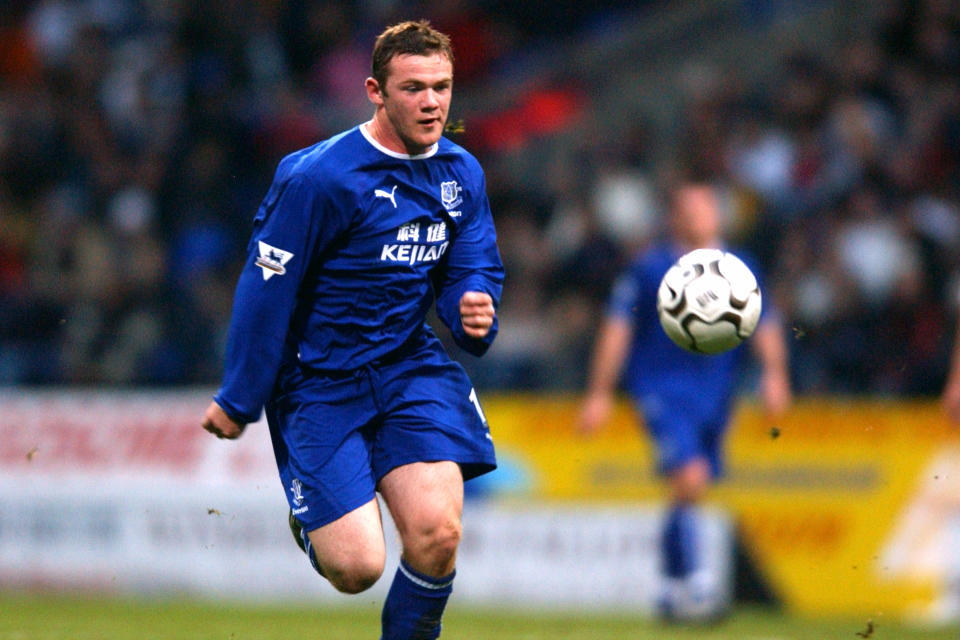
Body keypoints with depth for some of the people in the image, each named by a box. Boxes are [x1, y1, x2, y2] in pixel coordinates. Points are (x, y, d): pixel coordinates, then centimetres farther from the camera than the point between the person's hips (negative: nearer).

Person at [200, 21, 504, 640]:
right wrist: (238, 401, -6)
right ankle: (310, 518, 25)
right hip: (319, 380, -4)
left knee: (437, 533, -18)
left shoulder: (461, 173, 2)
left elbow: (474, 266, 11)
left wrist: (475, 308, -15)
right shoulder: (318, 178, -18)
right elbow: (266, 289, -11)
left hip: (409, 367, 4)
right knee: (356, 567, -13)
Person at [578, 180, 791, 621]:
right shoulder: (649, 268, -1)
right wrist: (599, 393, -3)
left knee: (689, 493, 9)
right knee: (690, 478, -21)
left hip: (715, 396, 5)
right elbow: (617, 328, 0)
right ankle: (694, 582, -17)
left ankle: (673, 589, 22)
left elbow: (764, 326, 9)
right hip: (662, 389, -5)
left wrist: (774, 373, -9)